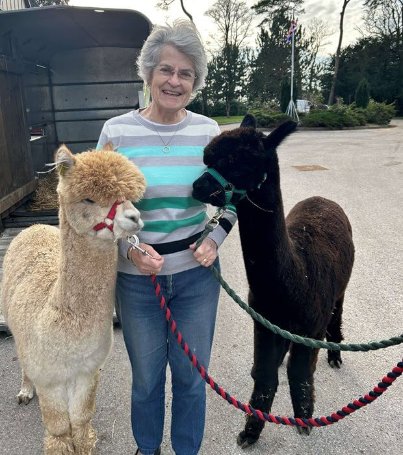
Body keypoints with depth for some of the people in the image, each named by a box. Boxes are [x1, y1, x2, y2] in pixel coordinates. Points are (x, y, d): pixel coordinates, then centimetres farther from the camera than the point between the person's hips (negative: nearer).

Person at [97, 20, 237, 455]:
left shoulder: (208, 131, -3)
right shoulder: (116, 130, -8)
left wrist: (216, 238, -7)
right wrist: (129, 248, -18)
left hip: (196, 274, 1)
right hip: (136, 277, -1)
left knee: (191, 374, 17)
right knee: (146, 376, 18)